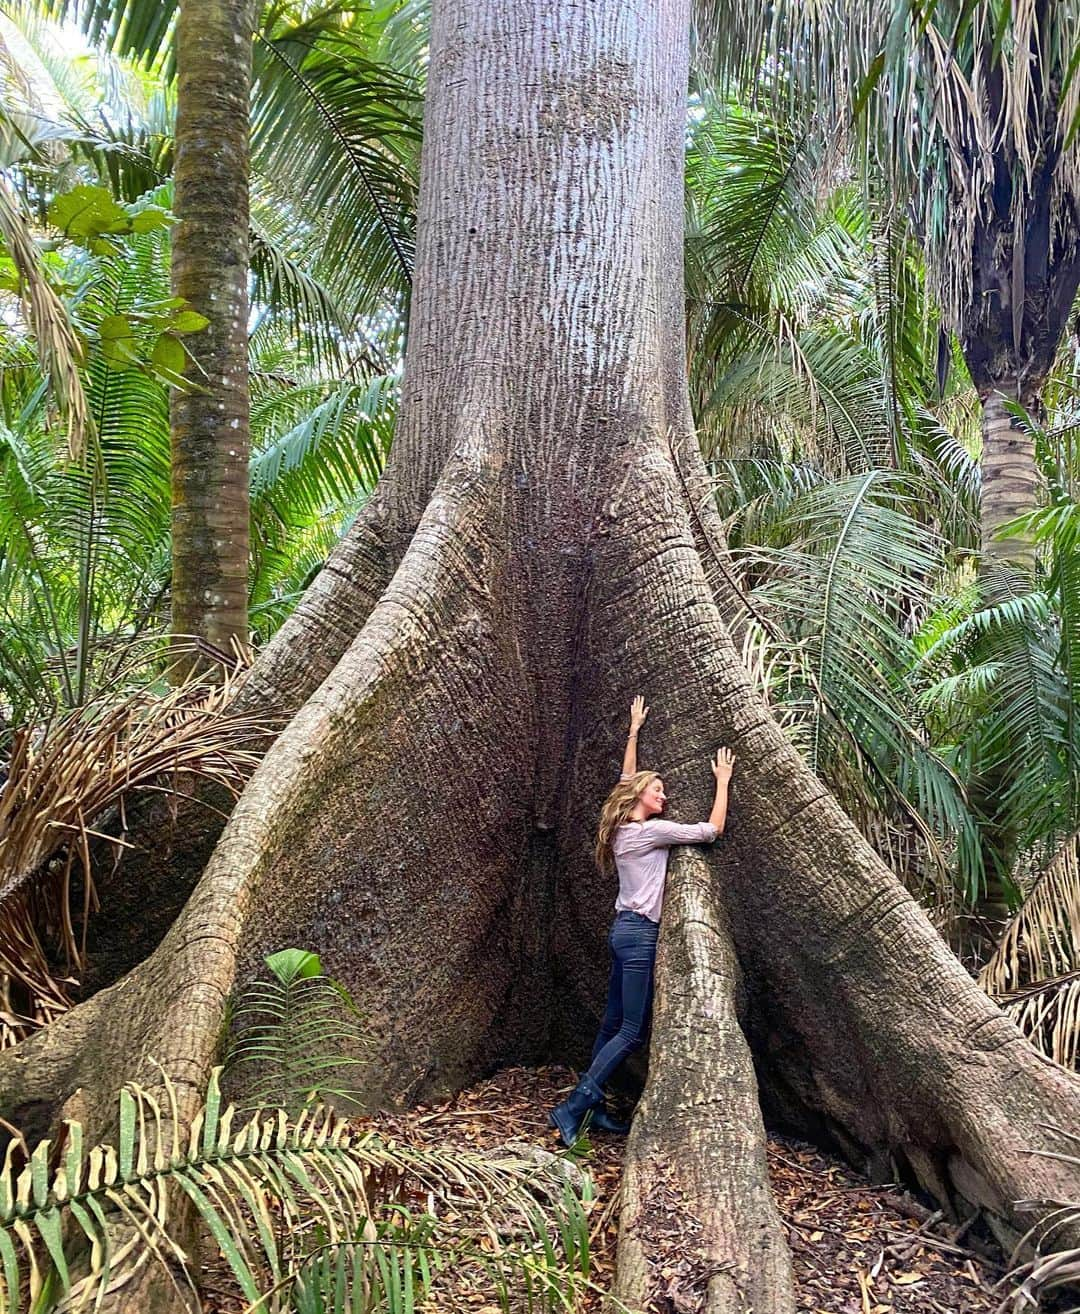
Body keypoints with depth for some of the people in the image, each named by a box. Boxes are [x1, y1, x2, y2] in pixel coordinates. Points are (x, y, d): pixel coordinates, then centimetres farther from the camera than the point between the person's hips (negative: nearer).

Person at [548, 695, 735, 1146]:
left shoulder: (622, 828, 10)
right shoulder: (652, 830, -12)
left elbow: (626, 779, 25)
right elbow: (712, 829, -9)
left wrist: (633, 731, 31)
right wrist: (722, 780, 2)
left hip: (625, 929, 9)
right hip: (640, 933, -9)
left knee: (613, 1024, 12)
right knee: (633, 1032, -7)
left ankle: (590, 1107, 15)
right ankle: (572, 1107, -10)